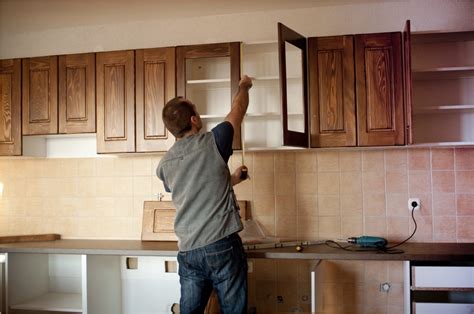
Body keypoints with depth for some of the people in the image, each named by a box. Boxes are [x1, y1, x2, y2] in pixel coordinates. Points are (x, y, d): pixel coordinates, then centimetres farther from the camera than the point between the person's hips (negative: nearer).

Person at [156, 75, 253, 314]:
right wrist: (244, 86, 30)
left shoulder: (164, 165, 7)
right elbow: (238, 110, 11)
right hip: (222, 246, -4)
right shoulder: (212, 143, -7)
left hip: (188, 251, 4)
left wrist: (230, 180, 32)